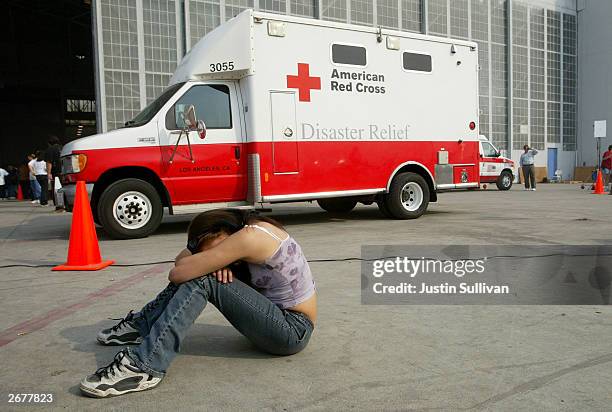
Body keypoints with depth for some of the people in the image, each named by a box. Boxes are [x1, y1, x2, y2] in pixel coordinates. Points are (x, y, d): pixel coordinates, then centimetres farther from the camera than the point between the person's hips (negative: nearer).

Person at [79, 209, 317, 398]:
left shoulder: (249, 237, -25)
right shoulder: (250, 229, 2)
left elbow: (178, 273, -23)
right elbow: (182, 259, 5)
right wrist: (217, 264, -15)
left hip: (294, 330, -9)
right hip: (276, 312, 9)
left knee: (202, 281, -20)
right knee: (200, 271, 0)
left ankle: (144, 366, -19)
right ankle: (143, 324, 13)